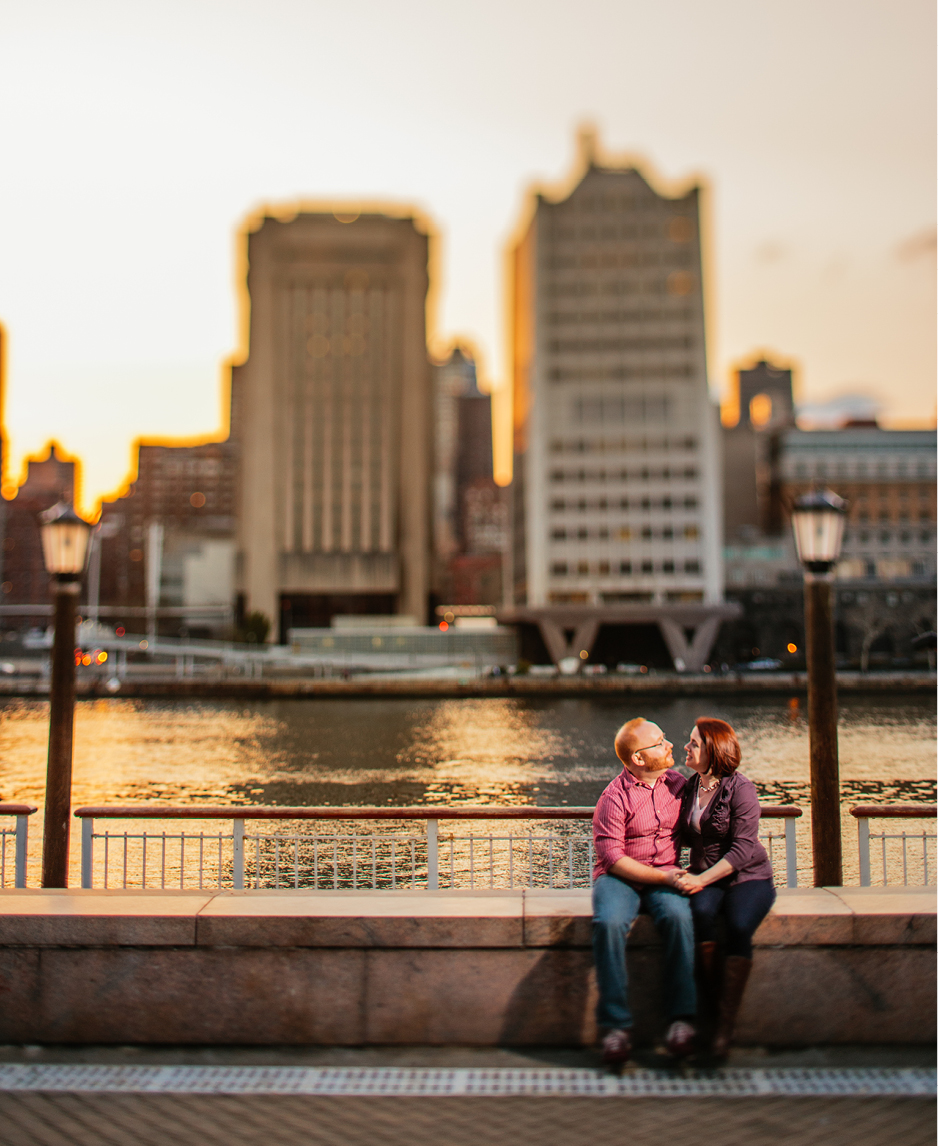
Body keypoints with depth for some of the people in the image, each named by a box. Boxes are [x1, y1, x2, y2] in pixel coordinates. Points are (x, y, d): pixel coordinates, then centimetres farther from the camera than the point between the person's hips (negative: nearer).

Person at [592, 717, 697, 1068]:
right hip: (619, 877, -3)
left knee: (679, 916, -32)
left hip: (665, 876, 3)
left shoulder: (677, 783, 8)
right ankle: (616, 1024, -26)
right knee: (609, 922, -34)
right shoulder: (614, 797, -8)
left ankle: (682, 1017, -25)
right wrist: (662, 876, -18)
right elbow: (612, 857, -11)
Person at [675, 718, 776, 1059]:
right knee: (700, 912, -31)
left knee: (738, 927, -32)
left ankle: (726, 1023, -24)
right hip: (705, 878, 4)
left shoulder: (740, 788, -9)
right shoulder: (690, 788, 10)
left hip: (747, 877, -4)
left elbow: (742, 849, -15)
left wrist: (701, 880, -22)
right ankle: (711, 999, -19)